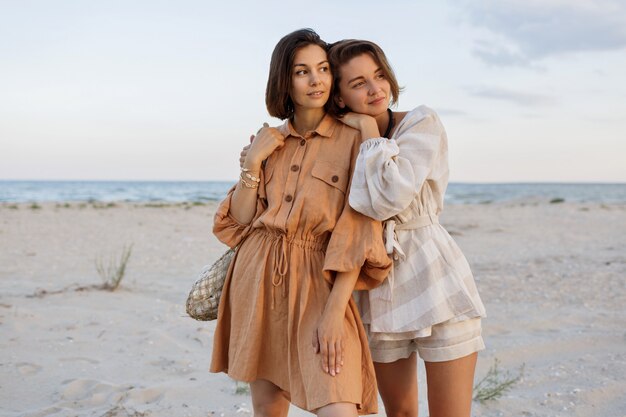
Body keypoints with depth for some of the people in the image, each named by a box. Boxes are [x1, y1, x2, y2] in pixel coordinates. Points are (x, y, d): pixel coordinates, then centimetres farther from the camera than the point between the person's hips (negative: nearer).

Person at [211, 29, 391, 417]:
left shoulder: (353, 140, -4)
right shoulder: (270, 141, 10)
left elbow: (358, 236, -10)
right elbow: (240, 220, 7)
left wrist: (335, 312, -17)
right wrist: (253, 162, -5)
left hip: (318, 285, -4)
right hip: (258, 281, 4)